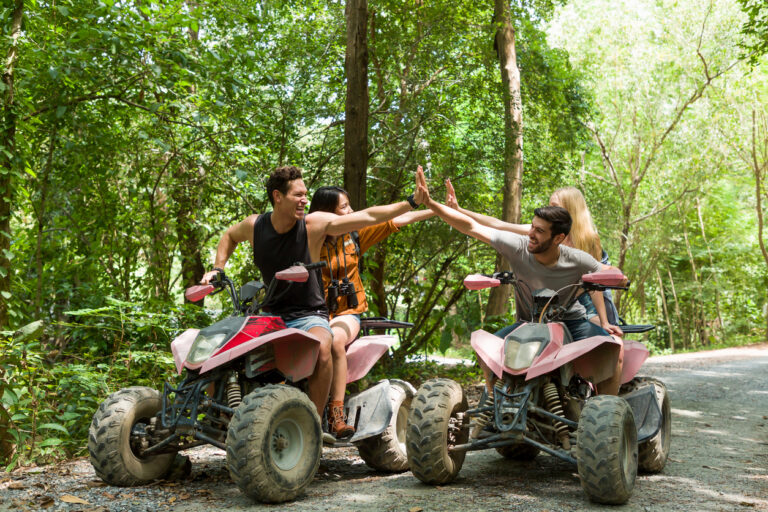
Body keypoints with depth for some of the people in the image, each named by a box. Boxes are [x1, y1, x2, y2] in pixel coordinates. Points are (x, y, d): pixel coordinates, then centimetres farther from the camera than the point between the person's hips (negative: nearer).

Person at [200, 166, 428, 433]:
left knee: (322, 349, -37)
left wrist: (413, 201, -17)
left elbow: (369, 216, -12)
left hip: (310, 315, -3)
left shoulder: (314, 223, -9)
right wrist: (217, 269, 11)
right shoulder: (254, 226, 0)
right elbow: (229, 236, 24)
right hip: (270, 315, 3)